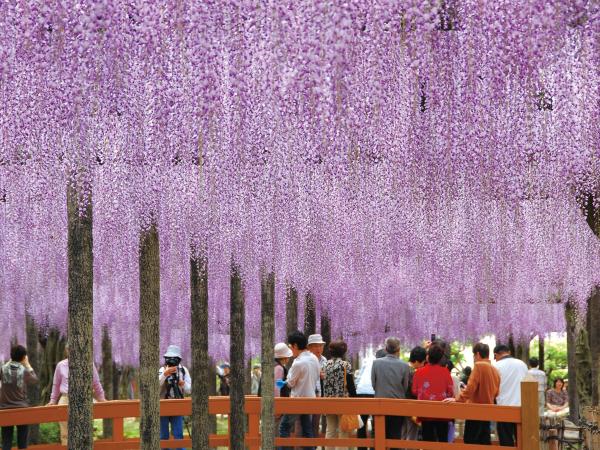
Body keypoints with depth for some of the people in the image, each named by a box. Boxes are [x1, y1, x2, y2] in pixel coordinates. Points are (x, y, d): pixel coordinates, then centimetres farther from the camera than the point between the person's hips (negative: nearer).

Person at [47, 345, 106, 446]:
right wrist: (53, 401, 21)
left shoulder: (89, 364, 4)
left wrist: (101, 399, 21)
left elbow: (96, 384, 15)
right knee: (65, 434, -1)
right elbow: (56, 385, 20)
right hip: (65, 400, 1)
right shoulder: (61, 365, 8)